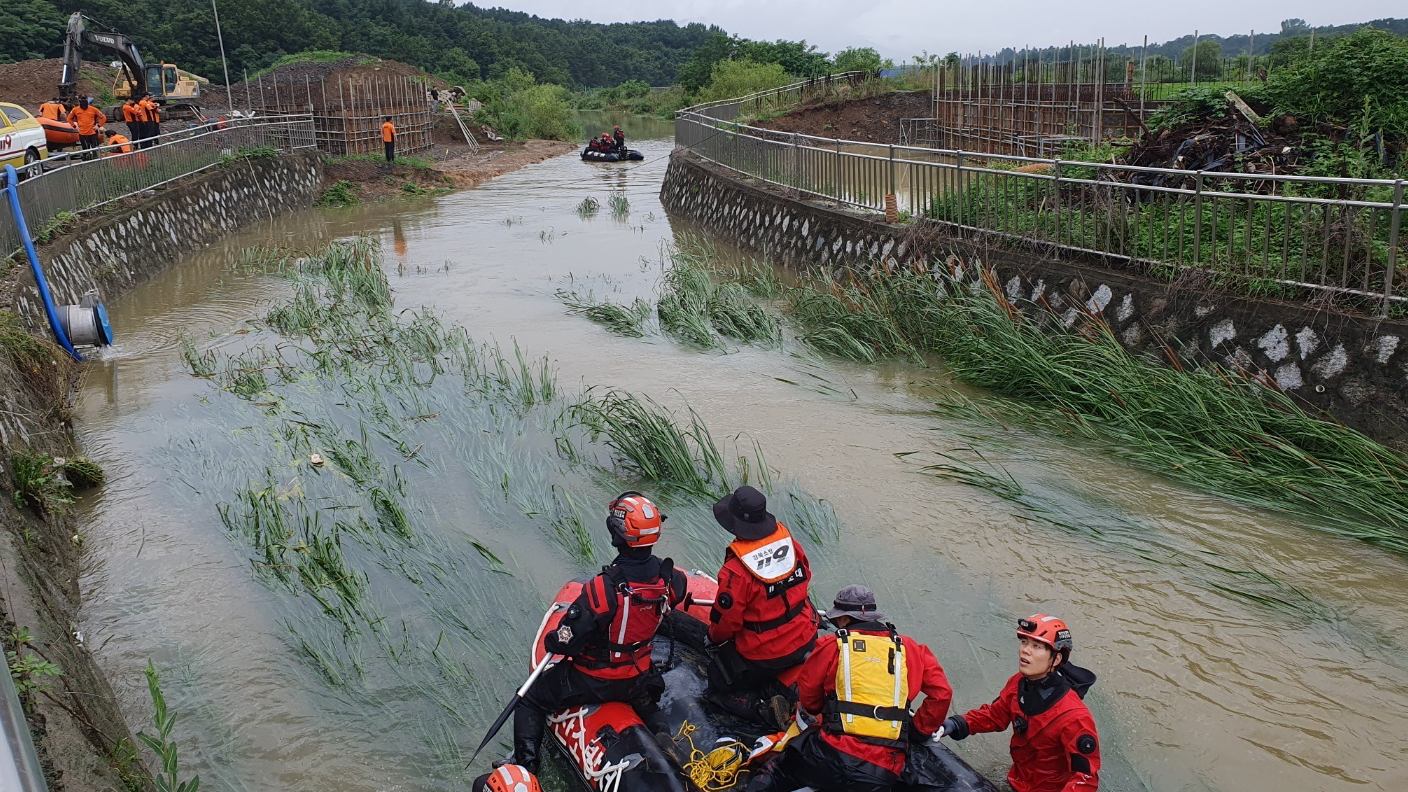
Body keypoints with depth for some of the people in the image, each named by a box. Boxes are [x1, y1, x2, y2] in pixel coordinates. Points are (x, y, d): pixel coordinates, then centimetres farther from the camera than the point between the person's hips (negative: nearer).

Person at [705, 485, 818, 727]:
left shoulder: (735, 570, -27)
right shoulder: (789, 540, -10)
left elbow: (725, 621, -16)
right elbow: (806, 578, 8)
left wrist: (715, 638, 8)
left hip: (762, 657, -6)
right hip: (805, 643, 6)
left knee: (719, 687, 17)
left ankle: (766, 709, -6)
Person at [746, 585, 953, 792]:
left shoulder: (832, 646, 3)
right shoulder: (909, 649, 10)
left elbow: (807, 694, 13)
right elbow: (941, 693, 7)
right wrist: (918, 731, 20)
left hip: (836, 756, -2)